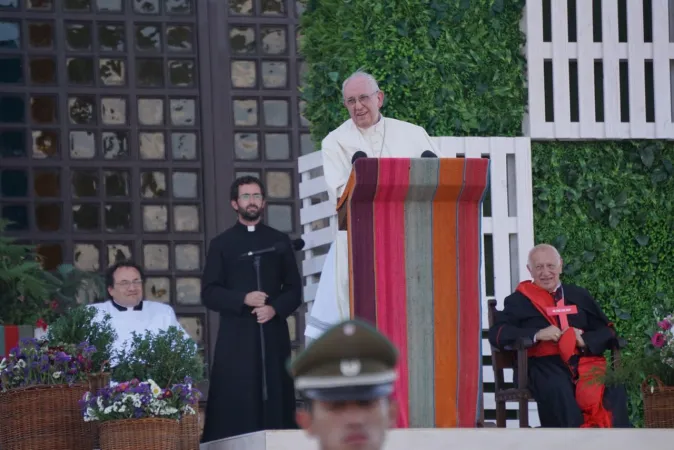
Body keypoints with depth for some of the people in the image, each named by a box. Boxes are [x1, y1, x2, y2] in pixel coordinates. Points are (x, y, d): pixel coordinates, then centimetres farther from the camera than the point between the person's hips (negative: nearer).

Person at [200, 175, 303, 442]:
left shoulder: (280, 242, 14)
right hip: (235, 336, -1)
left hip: (273, 334, 1)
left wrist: (275, 309, -9)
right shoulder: (221, 245, 9)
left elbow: (294, 290, 10)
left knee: (275, 401, -3)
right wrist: (243, 300, -13)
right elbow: (209, 293, 2)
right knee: (235, 405, -7)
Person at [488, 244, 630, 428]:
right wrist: (536, 334, -13)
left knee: (613, 387, -31)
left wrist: (585, 340, -5)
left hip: (585, 360, 3)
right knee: (558, 390, -39)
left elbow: (607, 332, 18)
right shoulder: (519, 301, 16)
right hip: (546, 365, -3)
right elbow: (497, 334, 1)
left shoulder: (579, 296, 25)